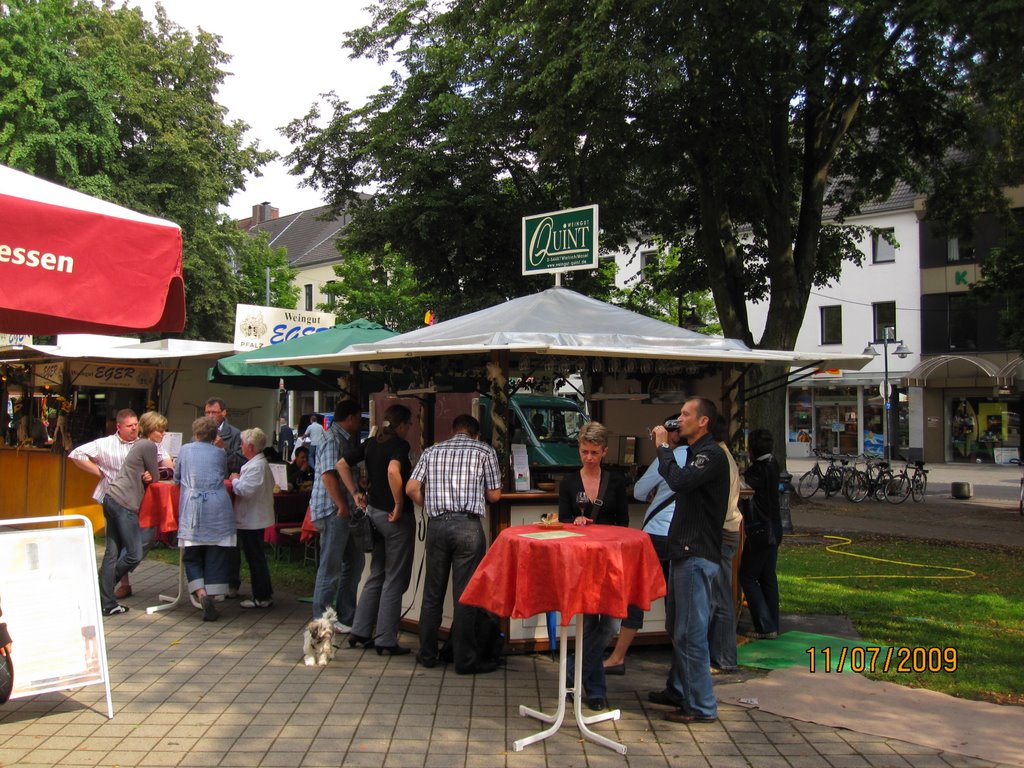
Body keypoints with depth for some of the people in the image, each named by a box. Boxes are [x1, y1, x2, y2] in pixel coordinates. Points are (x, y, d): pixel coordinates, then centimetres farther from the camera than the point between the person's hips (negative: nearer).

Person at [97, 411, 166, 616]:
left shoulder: (140, 444, 21)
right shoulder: (148, 446, -8)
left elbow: (150, 476, 21)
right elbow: (155, 478, -4)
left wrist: (146, 475, 0)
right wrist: (149, 476, 16)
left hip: (112, 499, 10)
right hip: (124, 504, -10)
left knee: (113, 553, 7)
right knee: (135, 554, -5)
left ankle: (106, 603, 7)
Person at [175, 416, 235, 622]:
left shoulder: (185, 450, 10)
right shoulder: (220, 453, 9)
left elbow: (176, 478, 20)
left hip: (192, 510, 0)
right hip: (218, 510, 0)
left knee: (191, 556, 7)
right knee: (216, 557, 5)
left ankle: (201, 593, -13)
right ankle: (211, 598, 0)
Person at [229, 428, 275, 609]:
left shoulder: (256, 466, -21)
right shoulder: (261, 463, 12)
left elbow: (245, 490, -28)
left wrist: (235, 480, -9)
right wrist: (239, 480, 12)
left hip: (252, 520, -10)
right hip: (255, 518, 10)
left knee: (255, 558, -3)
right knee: (256, 558, 16)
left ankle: (262, 597, 3)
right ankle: (265, 594, 22)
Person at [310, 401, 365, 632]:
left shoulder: (346, 440, 17)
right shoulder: (332, 439, -13)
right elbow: (328, 475, -22)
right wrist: (342, 507, -20)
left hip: (343, 511, 10)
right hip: (333, 511, -10)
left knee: (355, 561, 14)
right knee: (331, 567, -3)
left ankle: (346, 617, 22)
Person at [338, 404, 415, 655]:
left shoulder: (371, 443, 9)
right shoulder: (399, 444, -14)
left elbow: (342, 464, 13)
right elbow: (393, 470, -33)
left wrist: (355, 493, 12)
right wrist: (399, 505, -23)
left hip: (373, 511, 8)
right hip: (396, 517, -8)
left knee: (376, 575, 18)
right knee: (395, 580, 2)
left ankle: (360, 633, 21)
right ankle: (386, 641, 6)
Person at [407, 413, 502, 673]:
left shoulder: (432, 451, 13)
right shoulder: (485, 451, 5)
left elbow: (412, 488, 3)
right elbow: (494, 495, 5)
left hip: (437, 524, 3)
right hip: (468, 525, -3)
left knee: (433, 592, 12)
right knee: (465, 593, 2)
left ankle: (427, 654, 20)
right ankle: (465, 658, 8)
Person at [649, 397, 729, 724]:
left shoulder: (712, 454, -14)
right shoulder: (696, 453, 18)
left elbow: (680, 481, -28)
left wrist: (664, 447, -17)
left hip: (698, 555, -11)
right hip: (684, 551, 11)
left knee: (691, 632, -7)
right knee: (679, 626, 19)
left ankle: (702, 706, 1)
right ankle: (678, 690, 32)